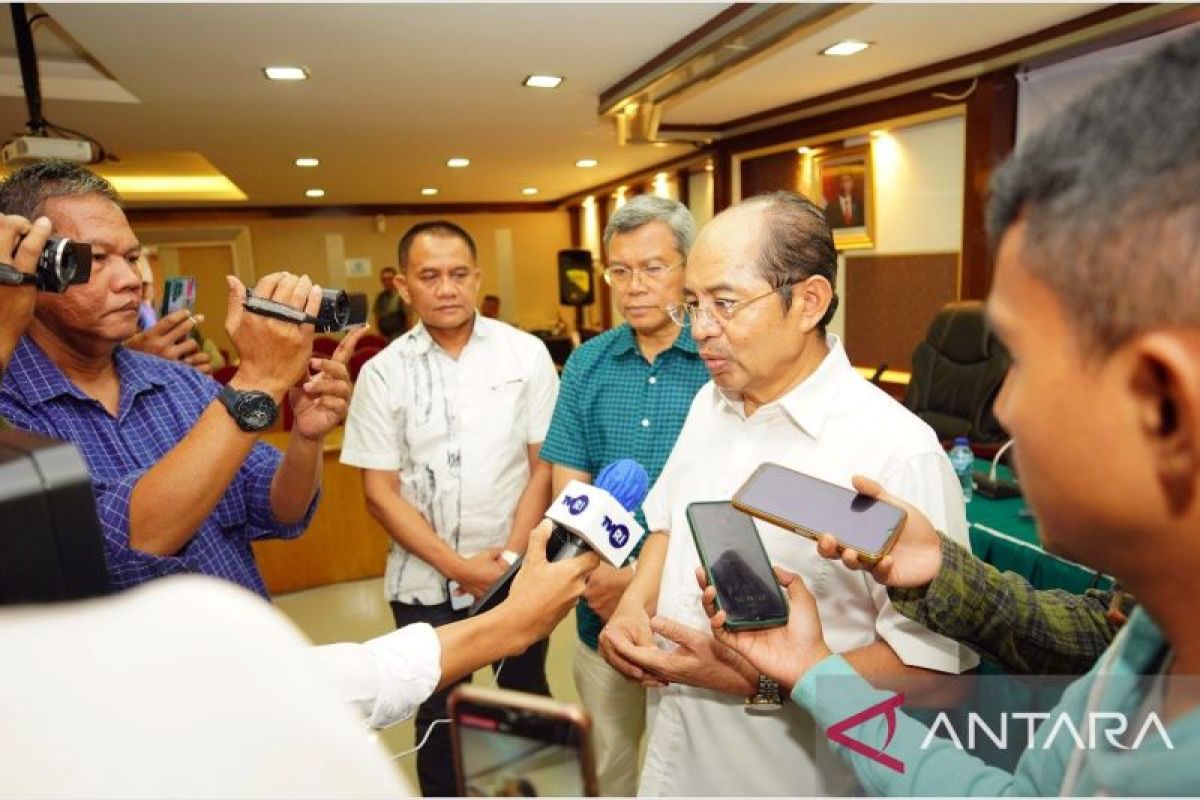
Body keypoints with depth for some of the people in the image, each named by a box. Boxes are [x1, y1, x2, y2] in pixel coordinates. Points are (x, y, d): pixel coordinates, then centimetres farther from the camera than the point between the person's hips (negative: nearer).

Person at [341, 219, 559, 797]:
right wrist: (459, 566, -11)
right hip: (425, 580, 0)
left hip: (518, 570, 1)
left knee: (527, 701, 18)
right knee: (437, 712, 16)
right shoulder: (383, 373, -4)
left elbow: (544, 464, -1)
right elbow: (379, 492, -4)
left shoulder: (526, 353, -4)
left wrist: (510, 554, -10)